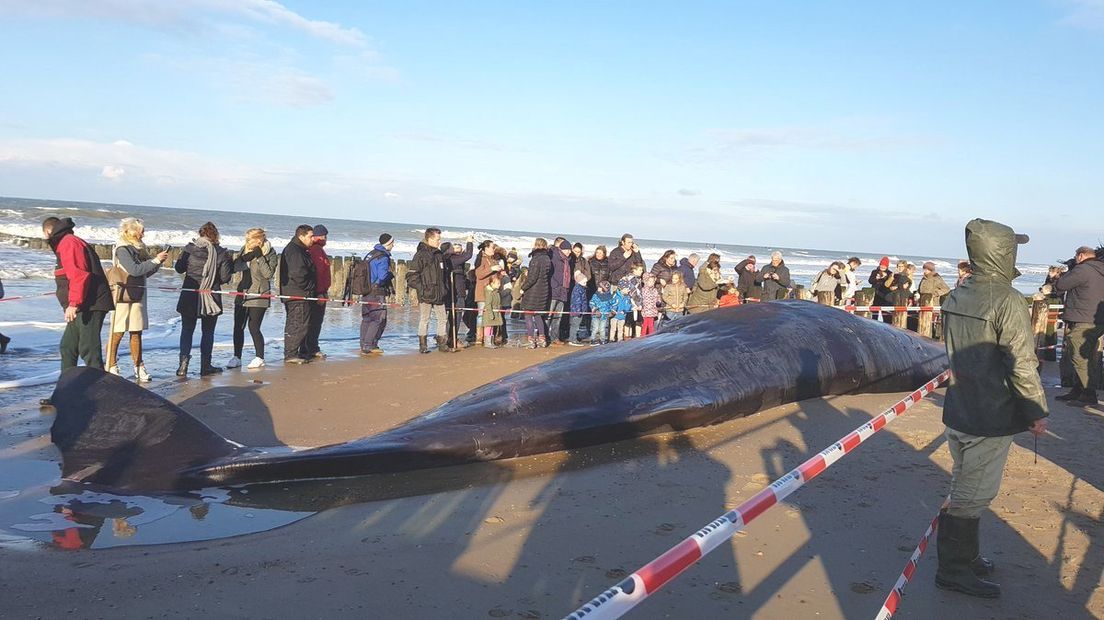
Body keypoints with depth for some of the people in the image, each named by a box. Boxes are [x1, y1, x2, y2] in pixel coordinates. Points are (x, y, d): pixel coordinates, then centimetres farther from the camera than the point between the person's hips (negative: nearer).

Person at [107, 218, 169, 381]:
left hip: (138, 295, 7)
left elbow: (145, 272, 16)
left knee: (137, 333, 8)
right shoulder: (122, 249, -10)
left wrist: (159, 262, 3)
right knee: (117, 333, -2)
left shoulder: (139, 248, 12)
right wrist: (155, 260, -18)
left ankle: (139, 368, 12)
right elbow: (134, 270, -21)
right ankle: (111, 368, 4)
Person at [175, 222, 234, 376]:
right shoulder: (221, 253, -8)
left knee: (187, 330, 13)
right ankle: (205, 365, 14)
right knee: (208, 332, 12)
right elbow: (225, 277, -8)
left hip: (189, 297, 1)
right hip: (211, 299, -1)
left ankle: (184, 360, -3)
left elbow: (179, 268, 5)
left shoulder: (189, 249, -5)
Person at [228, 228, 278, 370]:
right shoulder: (243, 251, 9)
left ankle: (259, 358, 11)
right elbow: (235, 268, 6)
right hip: (241, 295, 5)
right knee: (238, 327, 6)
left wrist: (259, 257, -20)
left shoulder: (270, 254, -7)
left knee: (254, 328, -4)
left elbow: (268, 274, -17)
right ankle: (236, 358, 17)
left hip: (259, 296, -5)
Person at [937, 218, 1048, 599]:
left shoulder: (957, 297, 5)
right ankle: (954, 569, 12)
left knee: (965, 489, 20)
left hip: (959, 411, 8)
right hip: (991, 418, -8)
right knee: (972, 495, 2)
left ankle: (966, 557, 33)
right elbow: (1022, 365, -18)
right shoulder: (1006, 300, -20)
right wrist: (1037, 413, -8)